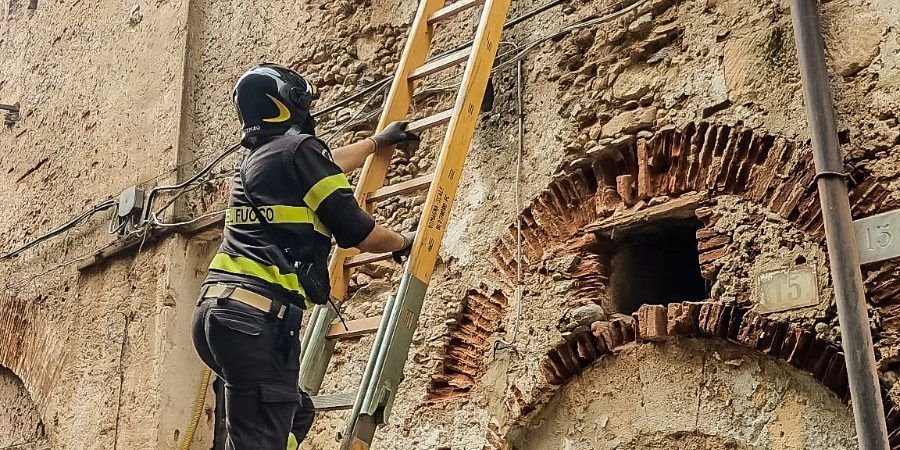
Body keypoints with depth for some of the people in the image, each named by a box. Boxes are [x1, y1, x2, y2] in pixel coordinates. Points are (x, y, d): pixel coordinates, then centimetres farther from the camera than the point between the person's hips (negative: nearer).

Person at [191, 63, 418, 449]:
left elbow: (326, 165, 44)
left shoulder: (255, 158, 23)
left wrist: (376, 142, 58)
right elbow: (358, 233, -2)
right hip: (258, 318, -9)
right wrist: (402, 242, 19)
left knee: (296, 414, 18)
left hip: (216, 309, 9)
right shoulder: (299, 149, -3)